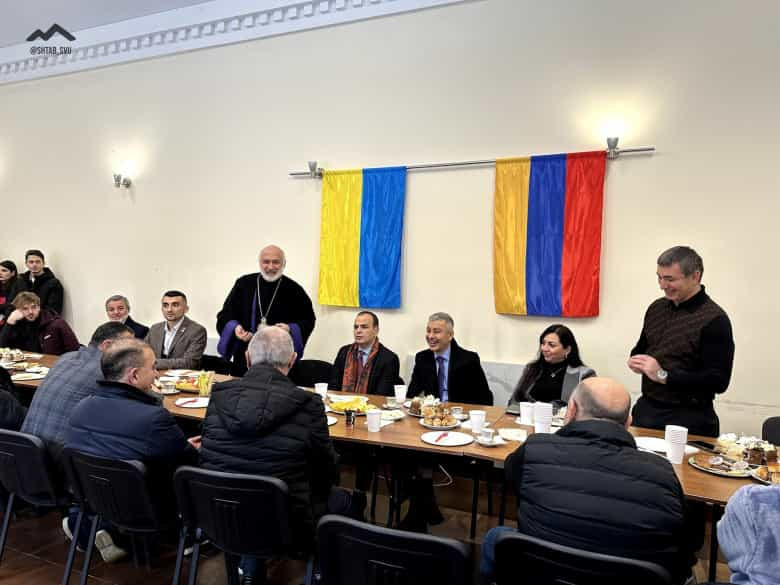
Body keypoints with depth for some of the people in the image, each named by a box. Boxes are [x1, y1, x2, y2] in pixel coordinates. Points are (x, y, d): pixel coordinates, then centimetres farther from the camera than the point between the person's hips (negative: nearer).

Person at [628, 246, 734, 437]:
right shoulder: (657, 307, 6)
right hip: (645, 409, 6)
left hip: (688, 419, -6)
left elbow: (718, 381, -19)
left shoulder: (714, 319, -15)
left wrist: (664, 376, -21)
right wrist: (635, 360, -1)